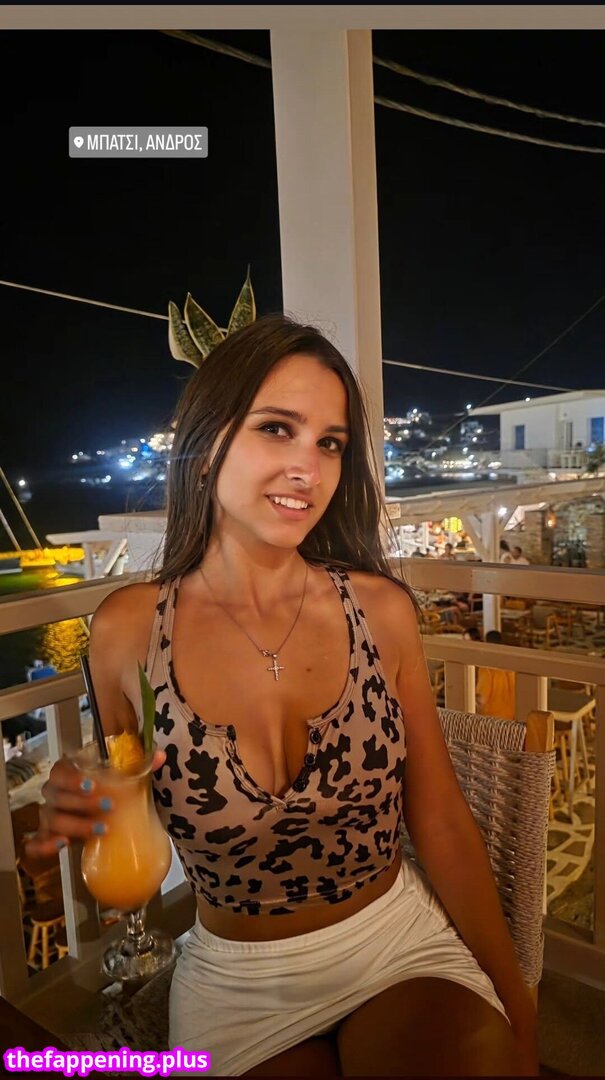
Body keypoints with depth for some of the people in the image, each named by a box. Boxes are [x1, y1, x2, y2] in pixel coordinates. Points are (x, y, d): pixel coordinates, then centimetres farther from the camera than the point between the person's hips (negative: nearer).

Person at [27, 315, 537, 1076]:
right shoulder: (127, 629, -14)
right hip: (236, 984, 0)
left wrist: (515, 1007, -4)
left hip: (402, 947, 1)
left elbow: (442, 823, -5)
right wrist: (82, 816, -21)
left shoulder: (380, 608, -13)